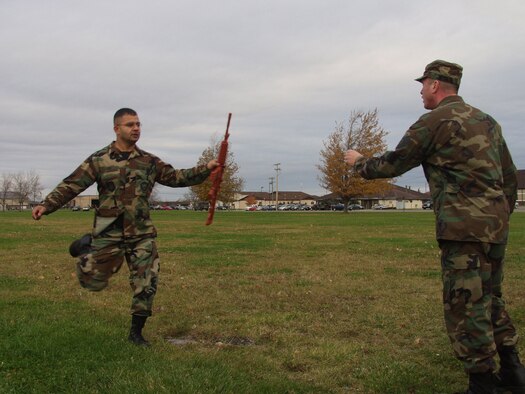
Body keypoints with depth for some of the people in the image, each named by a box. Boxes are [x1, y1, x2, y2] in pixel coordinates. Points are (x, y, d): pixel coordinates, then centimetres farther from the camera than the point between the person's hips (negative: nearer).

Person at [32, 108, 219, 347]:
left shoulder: (149, 162, 6)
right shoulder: (99, 160, -3)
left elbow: (177, 177, 7)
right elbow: (71, 186, -5)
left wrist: (206, 169, -4)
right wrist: (46, 205, -17)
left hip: (142, 234, 2)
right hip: (108, 233, -2)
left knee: (146, 284, 0)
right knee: (93, 281, 8)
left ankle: (136, 332, 18)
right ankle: (87, 247, 37)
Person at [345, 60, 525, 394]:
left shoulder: (434, 121, -6)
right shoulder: (486, 120, 17)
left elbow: (391, 166, 0)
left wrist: (359, 162, 18)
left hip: (465, 226, -8)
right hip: (496, 223, 8)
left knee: (466, 306, -2)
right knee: (490, 298, 20)